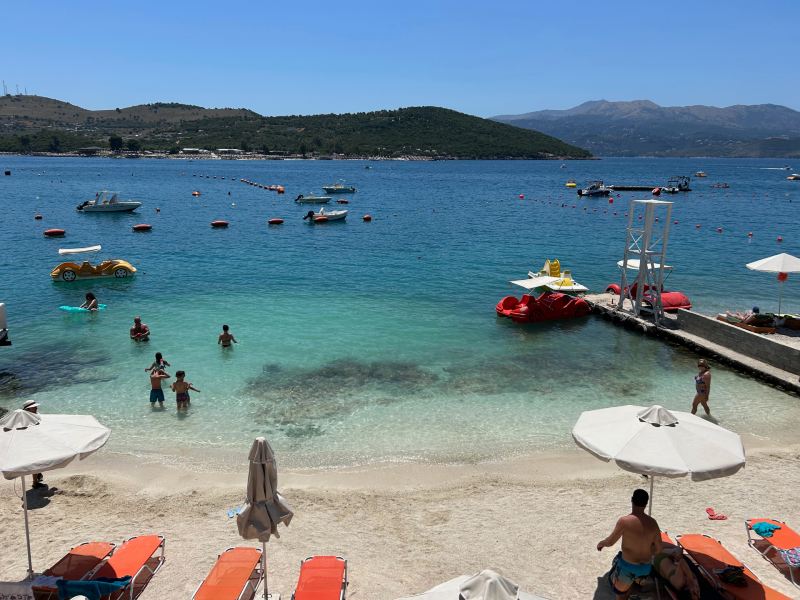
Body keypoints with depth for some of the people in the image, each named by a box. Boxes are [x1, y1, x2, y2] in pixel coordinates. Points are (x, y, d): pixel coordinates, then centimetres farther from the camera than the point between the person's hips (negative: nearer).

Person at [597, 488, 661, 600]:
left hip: (628, 566, -4)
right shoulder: (652, 522, -6)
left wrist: (601, 543, 10)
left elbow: (610, 542, -12)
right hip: (646, 567, 4)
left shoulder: (624, 521, -22)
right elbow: (658, 549, 3)